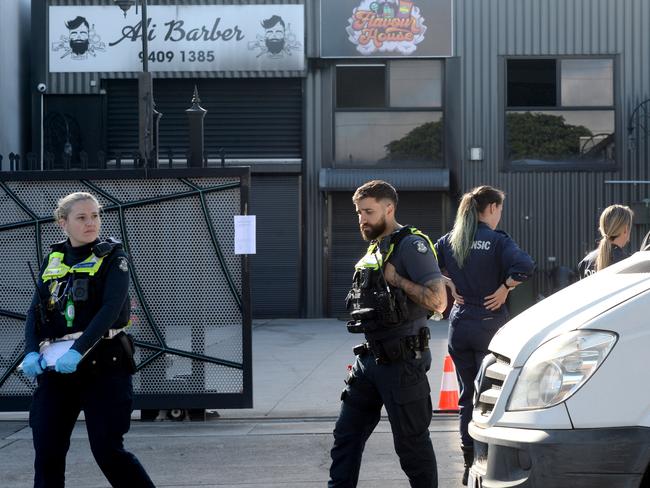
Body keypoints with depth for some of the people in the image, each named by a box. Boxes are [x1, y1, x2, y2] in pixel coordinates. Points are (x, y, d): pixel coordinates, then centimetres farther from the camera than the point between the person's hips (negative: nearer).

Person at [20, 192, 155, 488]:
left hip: (104, 365, -5)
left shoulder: (112, 258, -1)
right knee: (47, 451, 2)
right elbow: (36, 312, 6)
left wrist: (78, 351, -27)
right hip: (55, 366, 5)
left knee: (107, 451, -8)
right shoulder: (53, 261, 13)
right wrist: (32, 352, -13)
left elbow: (111, 309, -15)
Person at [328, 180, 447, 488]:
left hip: (401, 361, -9)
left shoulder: (411, 245, -12)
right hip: (370, 358, 9)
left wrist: (396, 279, -18)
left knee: (412, 441, -1)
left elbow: (438, 301, -21)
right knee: (346, 434, 9)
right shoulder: (375, 248, 16)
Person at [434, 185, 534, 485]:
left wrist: (449, 286, 7)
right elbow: (524, 267, -26)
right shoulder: (496, 240, -10)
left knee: (467, 396, 12)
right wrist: (504, 288, -13)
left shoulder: (450, 241, 5)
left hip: (459, 324, 5)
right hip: (490, 323, -5)